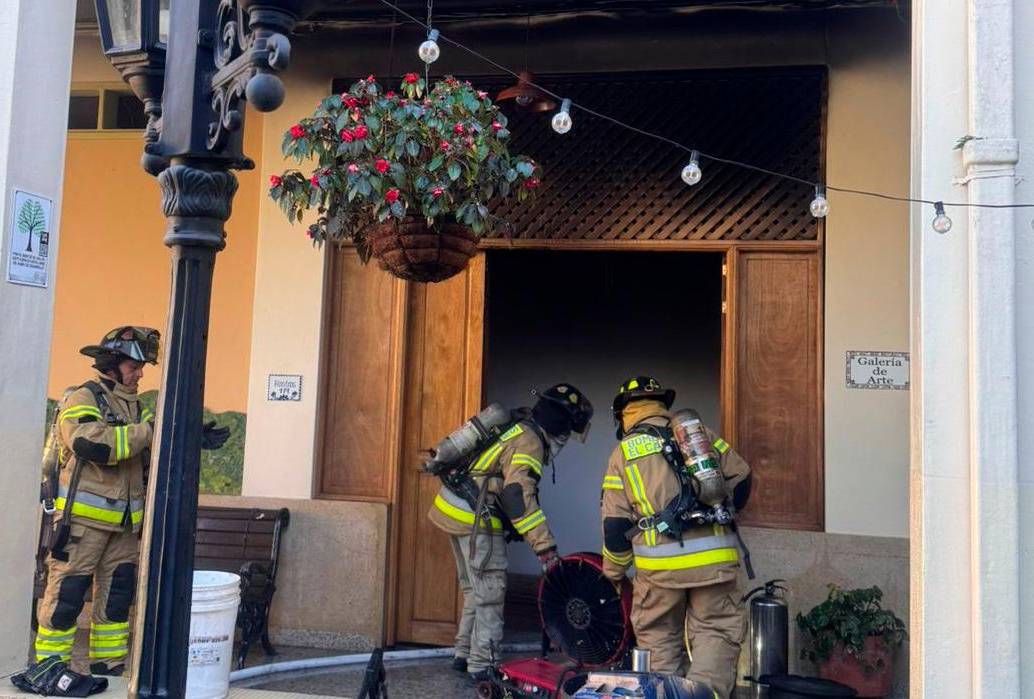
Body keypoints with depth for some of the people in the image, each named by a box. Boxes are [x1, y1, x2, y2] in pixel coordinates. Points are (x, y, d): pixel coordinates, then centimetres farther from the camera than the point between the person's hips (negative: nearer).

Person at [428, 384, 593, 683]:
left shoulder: (515, 427, 13)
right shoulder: (529, 442, -17)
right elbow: (519, 495, -28)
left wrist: (512, 525, 26)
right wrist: (545, 546, -29)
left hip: (455, 510, 10)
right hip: (475, 522, -10)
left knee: (476, 590, 20)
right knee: (490, 594, 0)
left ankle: (464, 655, 29)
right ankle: (481, 666, 6)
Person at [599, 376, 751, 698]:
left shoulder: (624, 451, 6)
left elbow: (615, 523, 5)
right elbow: (740, 478, 13)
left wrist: (614, 573, 17)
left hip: (660, 565, -1)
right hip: (714, 560, 1)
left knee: (660, 639, 14)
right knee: (716, 631, 9)